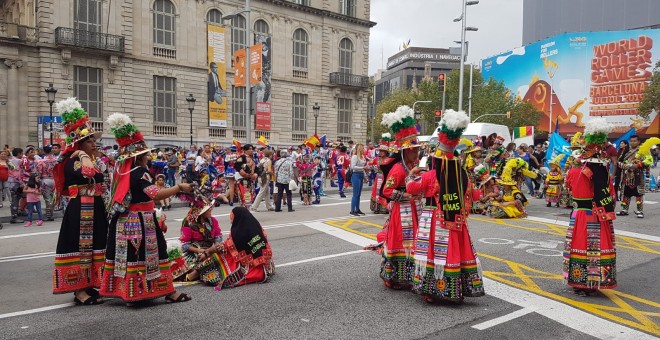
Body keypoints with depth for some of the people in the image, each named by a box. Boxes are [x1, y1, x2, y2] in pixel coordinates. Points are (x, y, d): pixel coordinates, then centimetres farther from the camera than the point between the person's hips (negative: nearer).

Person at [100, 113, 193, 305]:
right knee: (150, 253, -2)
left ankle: (127, 293, 23)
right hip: (141, 222, -8)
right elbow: (155, 194, -31)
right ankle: (168, 291, 6)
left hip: (123, 222, 8)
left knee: (127, 254, 13)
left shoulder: (121, 170, 6)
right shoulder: (139, 172, -18)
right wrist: (180, 187, -28)